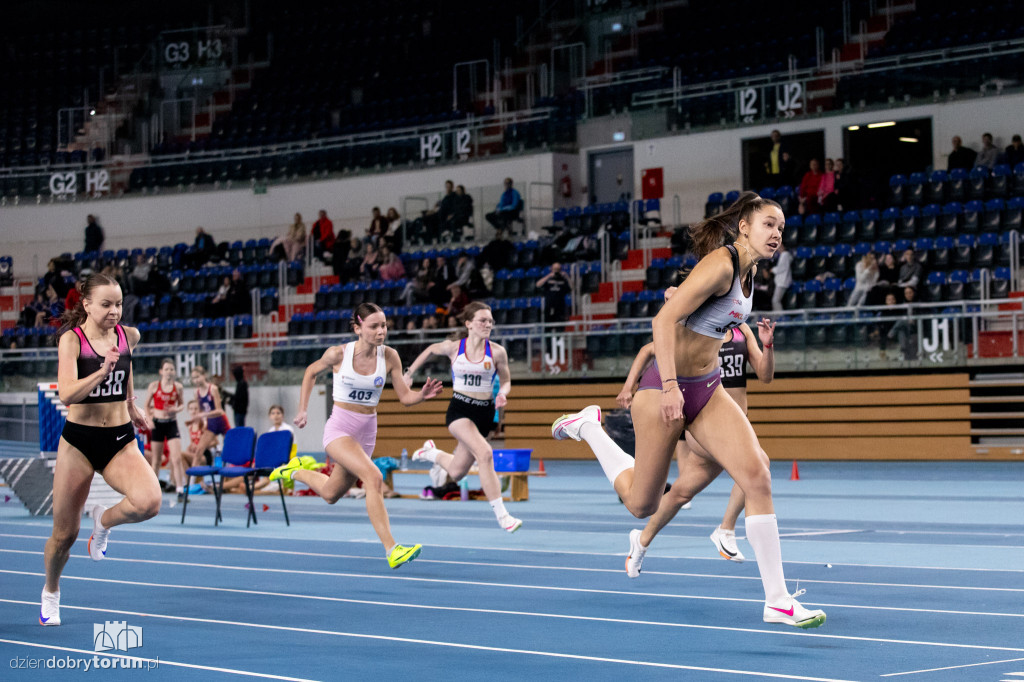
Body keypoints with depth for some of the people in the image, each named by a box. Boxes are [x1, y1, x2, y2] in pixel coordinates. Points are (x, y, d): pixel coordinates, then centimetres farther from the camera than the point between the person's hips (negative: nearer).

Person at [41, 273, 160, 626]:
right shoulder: (71, 339, -11)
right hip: (79, 440, -3)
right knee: (65, 534, 7)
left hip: (121, 439, 3)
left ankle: (104, 521, 6)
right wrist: (102, 371, -38)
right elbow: (66, 394, -25)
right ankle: (51, 591, 37)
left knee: (148, 502, -27)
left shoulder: (129, 335, 1)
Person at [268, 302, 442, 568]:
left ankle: (296, 471, 51)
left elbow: (405, 397, -2)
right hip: (339, 428, -5)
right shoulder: (338, 354, -13)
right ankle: (391, 550, -31)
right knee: (373, 477, -29)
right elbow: (311, 372, 7)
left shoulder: (389, 356, -6)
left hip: (367, 432, 5)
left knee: (330, 495, 19)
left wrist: (423, 395, -23)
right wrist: (302, 410, 6)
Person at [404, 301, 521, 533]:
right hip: (459, 409, -3)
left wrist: (503, 393, -13)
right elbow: (431, 350, 17)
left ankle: (431, 453, 44)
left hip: (484, 412, 3)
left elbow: (506, 381, 9)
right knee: (485, 453, -28)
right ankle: (501, 514, -24)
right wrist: (409, 373, 20)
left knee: (456, 472, 9)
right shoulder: (453, 347, -4)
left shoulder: (497, 352, -3)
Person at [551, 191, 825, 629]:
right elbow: (664, 320, -27)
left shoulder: (748, 271, 7)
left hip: (708, 388, 8)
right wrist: (670, 386, -33)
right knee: (641, 504, 8)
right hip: (666, 387, -8)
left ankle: (777, 601, -8)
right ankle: (588, 426, 33)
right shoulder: (719, 264, -20)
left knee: (757, 476, -12)